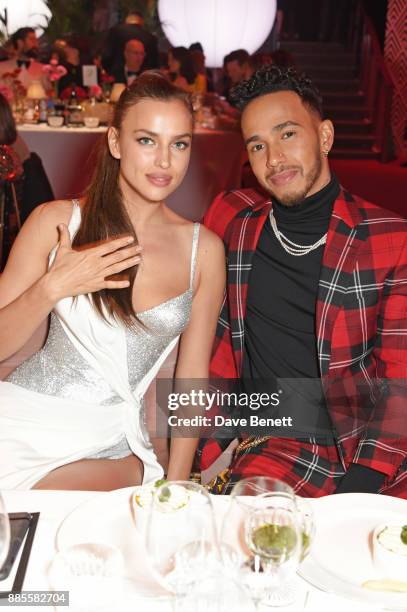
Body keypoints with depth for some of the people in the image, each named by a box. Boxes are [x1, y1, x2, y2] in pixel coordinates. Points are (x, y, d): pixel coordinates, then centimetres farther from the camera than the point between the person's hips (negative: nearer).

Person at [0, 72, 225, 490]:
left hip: (111, 444, 1)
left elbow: (192, 375, 4)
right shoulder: (56, 221, -3)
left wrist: (176, 487, 2)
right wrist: (52, 288, -18)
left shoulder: (204, 250, 1)